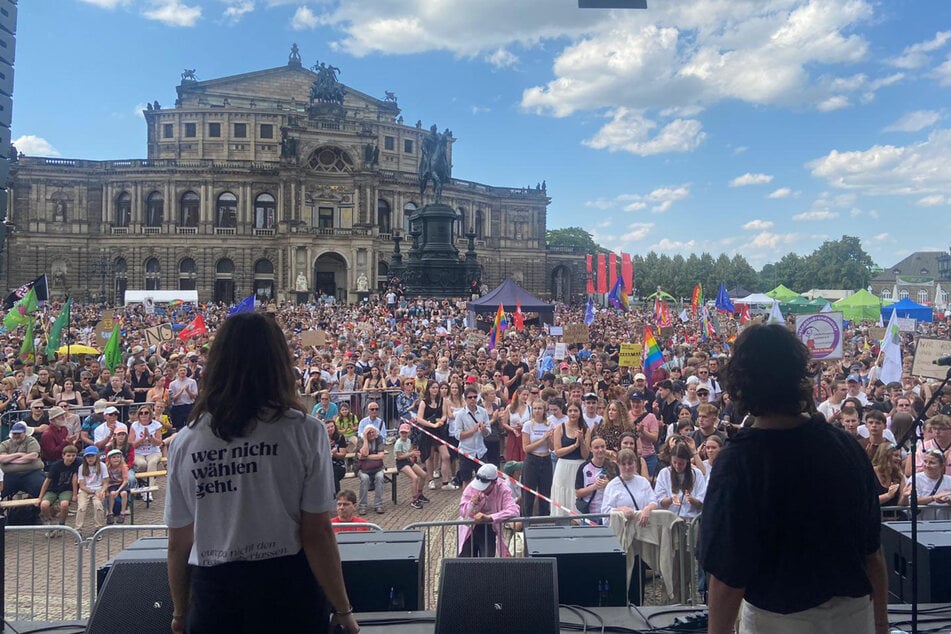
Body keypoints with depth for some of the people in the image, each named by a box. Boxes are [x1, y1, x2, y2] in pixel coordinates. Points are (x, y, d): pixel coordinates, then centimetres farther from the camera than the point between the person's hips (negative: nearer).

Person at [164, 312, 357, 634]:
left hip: (212, 597, 2)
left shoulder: (184, 441, -2)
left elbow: (178, 544, 4)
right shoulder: (304, 432, -11)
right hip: (289, 592, -1)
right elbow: (317, 534, -12)